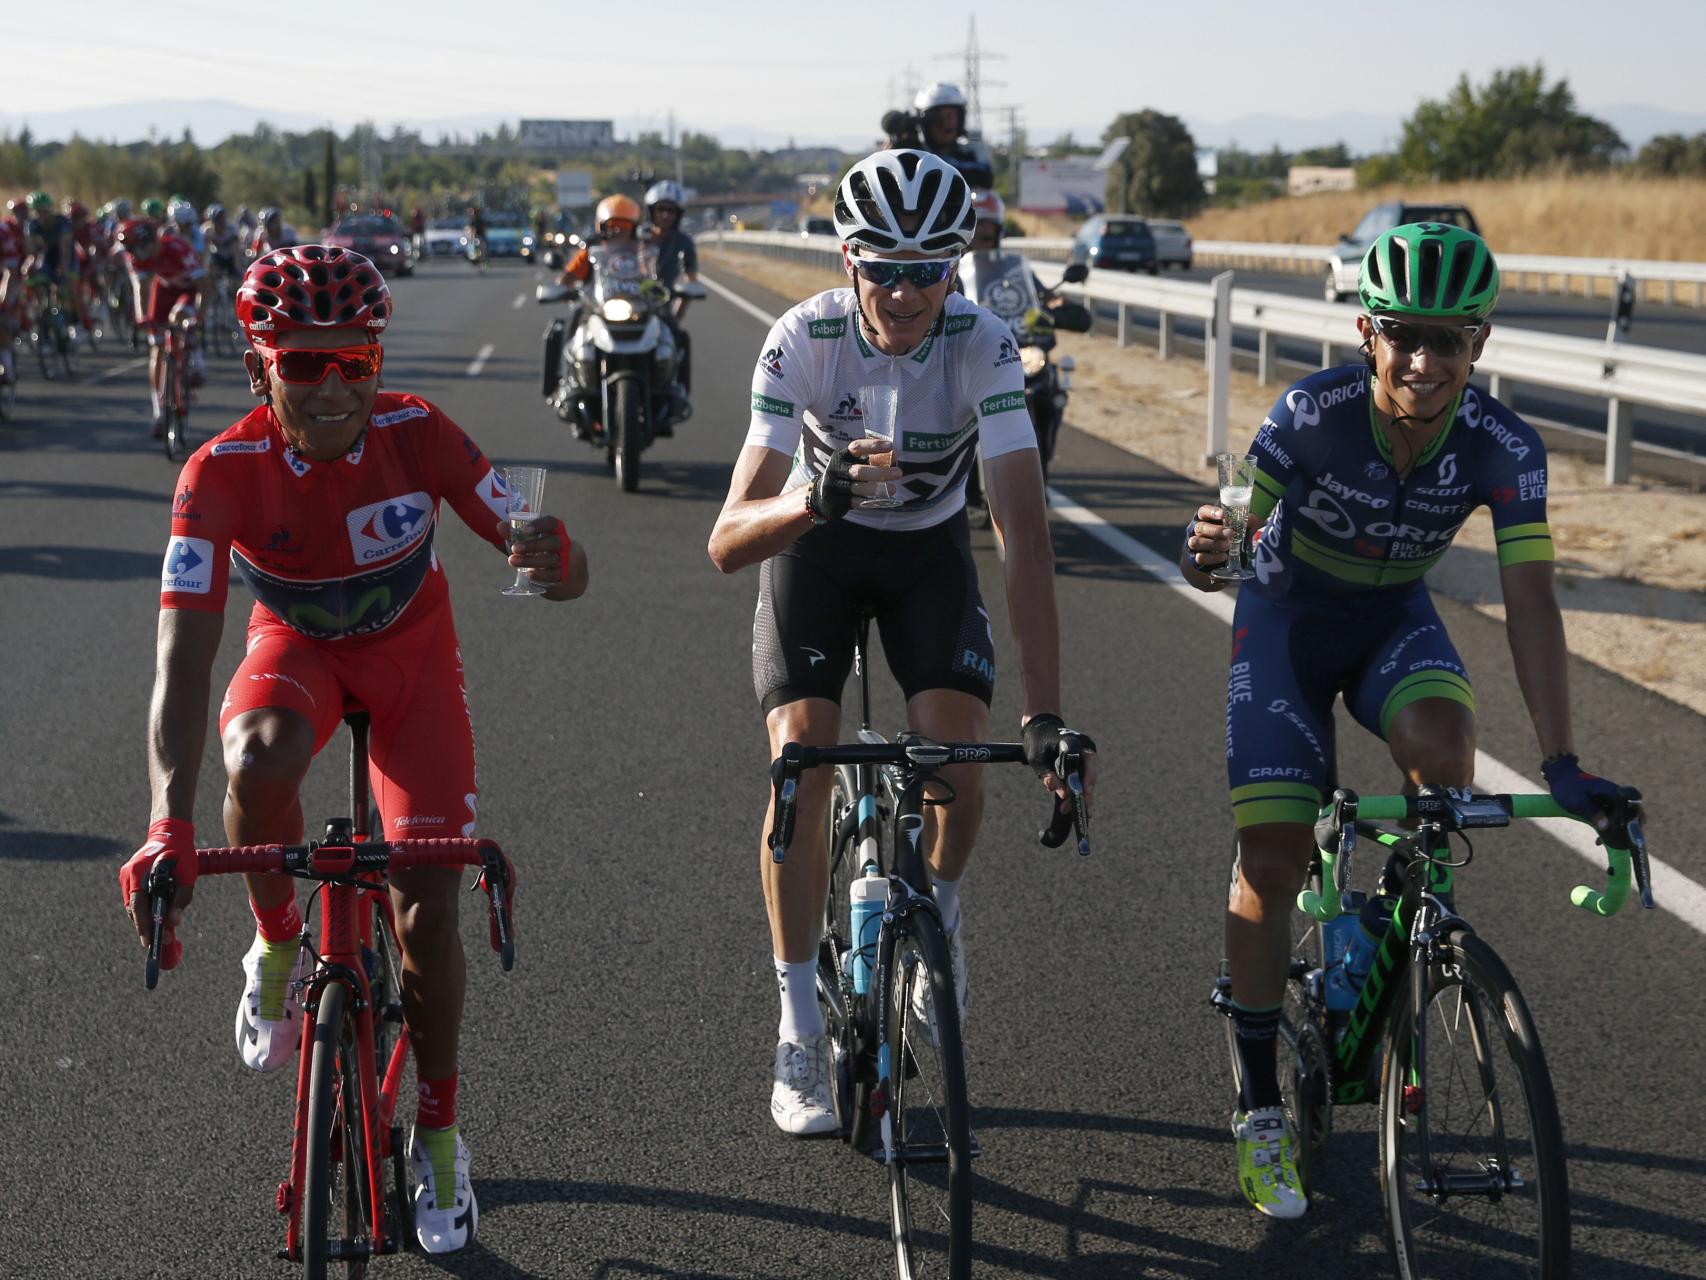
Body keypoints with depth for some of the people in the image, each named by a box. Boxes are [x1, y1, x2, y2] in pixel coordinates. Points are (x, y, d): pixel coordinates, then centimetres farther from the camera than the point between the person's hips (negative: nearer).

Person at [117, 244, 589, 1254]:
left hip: (410, 649, 0)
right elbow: (183, 658, -36)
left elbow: (567, 574, -29)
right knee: (260, 759, -37)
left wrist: (555, 557, -56)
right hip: (297, 645, 0)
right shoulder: (224, 473, -30)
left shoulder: (418, 435, -28)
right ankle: (279, 940, -5)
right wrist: (170, 826, -50)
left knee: (428, 904, -6)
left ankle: (440, 1133, 18)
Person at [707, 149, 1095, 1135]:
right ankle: (802, 1032, -4)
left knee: (959, 744, -20)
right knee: (801, 761, -17)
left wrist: (1047, 716, -41)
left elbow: (1027, 536, -34)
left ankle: (941, 914, 13)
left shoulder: (982, 346, -30)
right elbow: (727, 540, -32)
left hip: (930, 548, 1)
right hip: (814, 543, 0)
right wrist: (813, 499, -54)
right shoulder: (804, 340, -29)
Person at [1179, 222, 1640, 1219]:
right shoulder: (1314, 414, -29)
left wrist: (1563, 763, -36)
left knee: (1442, 739, -32)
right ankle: (1260, 1107, 6)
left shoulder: (1505, 447, -25)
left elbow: (1530, 597, -27)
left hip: (1395, 622, 1)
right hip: (1287, 619, -1)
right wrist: (1208, 550, -55)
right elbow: (1222, 541, -28)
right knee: (1272, 856, -10)